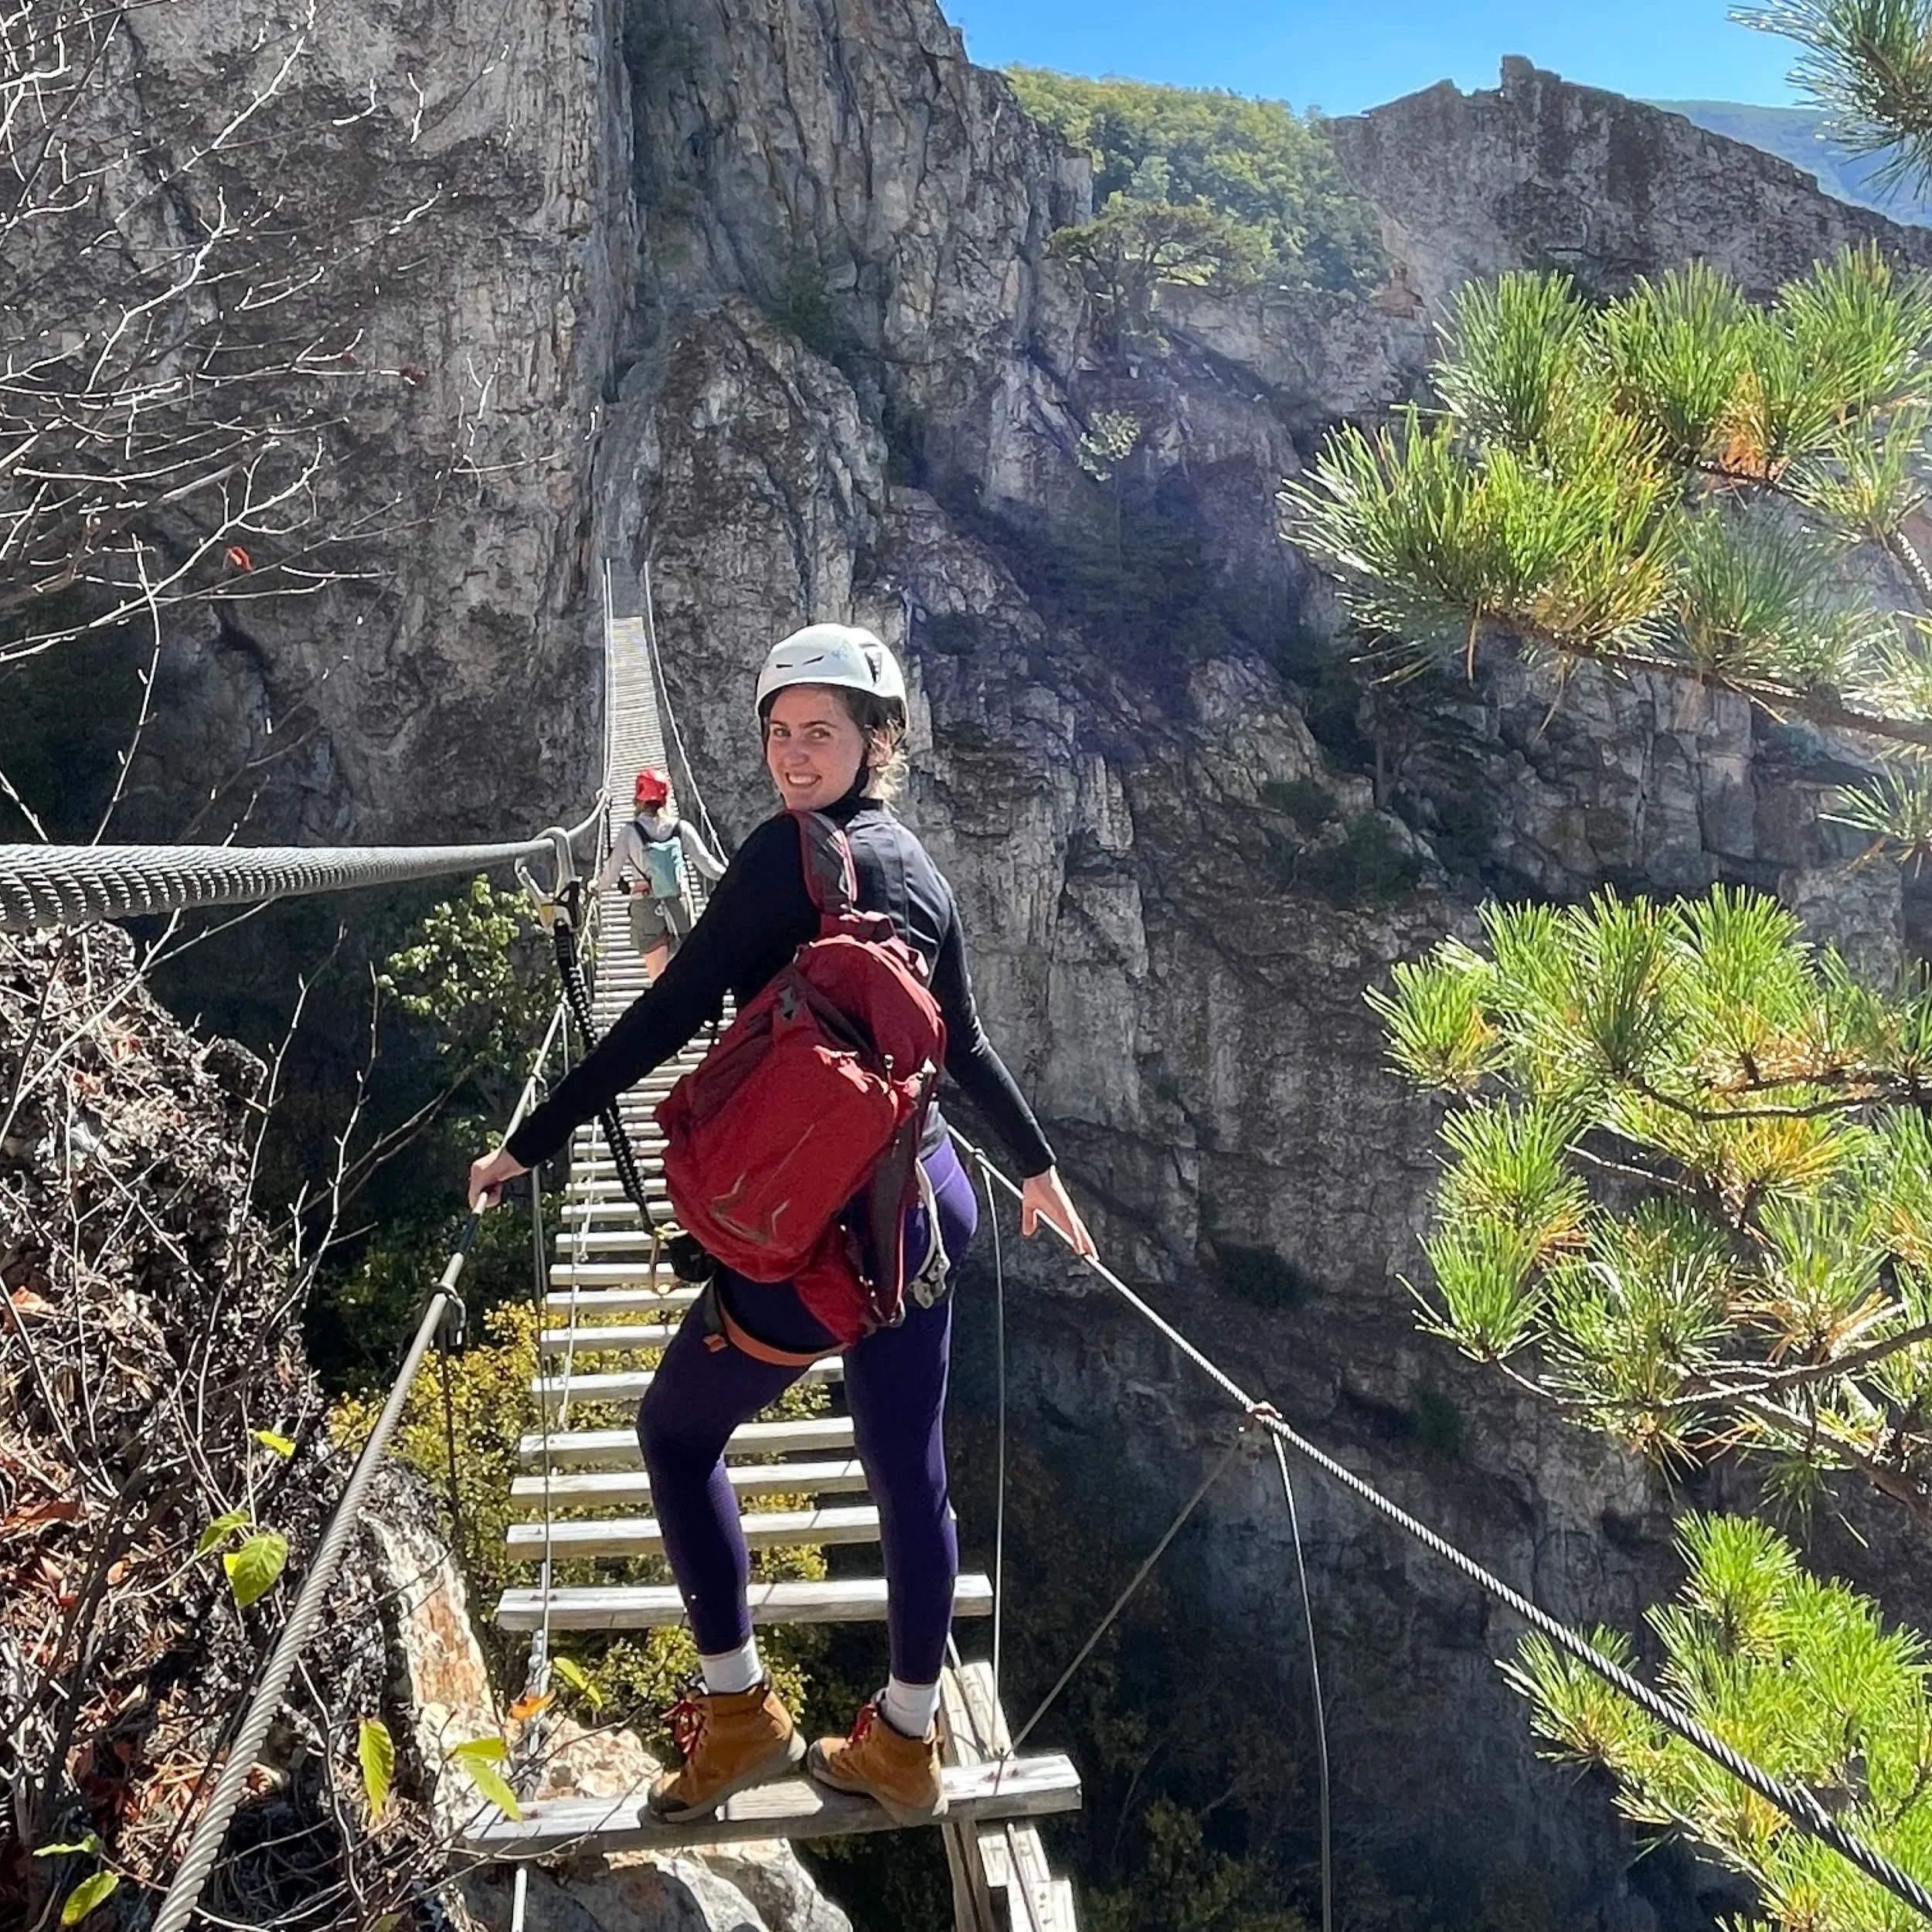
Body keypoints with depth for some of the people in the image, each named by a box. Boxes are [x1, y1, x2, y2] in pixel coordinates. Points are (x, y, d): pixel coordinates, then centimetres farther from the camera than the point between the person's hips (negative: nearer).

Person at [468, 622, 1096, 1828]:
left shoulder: (791, 851, -12)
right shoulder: (923, 873, 12)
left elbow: (668, 1019, -16)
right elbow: (967, 1045, 20)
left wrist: (531, 1142, -10)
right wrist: (1039, 1167, 34)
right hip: (930, 1200, 8)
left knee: (677, 1432, 14)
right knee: (910, 1473, 15)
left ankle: (741, 1714, 22)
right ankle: (905, 1747, 31)